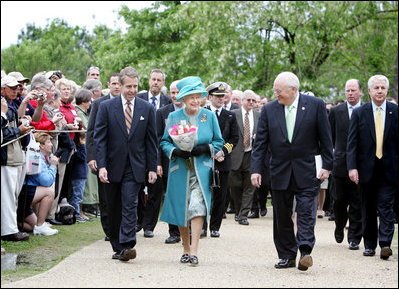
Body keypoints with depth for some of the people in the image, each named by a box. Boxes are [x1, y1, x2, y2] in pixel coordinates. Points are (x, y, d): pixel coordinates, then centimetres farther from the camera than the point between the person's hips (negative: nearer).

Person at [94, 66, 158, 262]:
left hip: (134, 168, -1)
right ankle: (117, 247, 19)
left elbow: (151, 141, 7)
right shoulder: (106, 107, 0)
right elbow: (99, 138, -3)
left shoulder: (147, 109, 5)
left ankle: (127, 246, -17)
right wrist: (101, 166, -12)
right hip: (112, 166, 1)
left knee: (130, 205, -13)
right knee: (114, 209, 8)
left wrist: (152, 168, 3)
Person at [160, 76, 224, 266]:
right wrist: (176, 152, -12)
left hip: (202, 170, -1)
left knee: (198, 206, -16)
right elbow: (164, 142, 9)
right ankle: (186, 249, 22)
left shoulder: (209, 116, 6)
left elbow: (219, 142, 11)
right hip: (179, 170, 1)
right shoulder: (173, 117, 6)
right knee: (181, 209, 5)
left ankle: (194, 251, -18)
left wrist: (205, 148, -9)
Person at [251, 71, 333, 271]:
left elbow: (325, 138, 0)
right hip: (280, 171, 3)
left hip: (306, 170, -3)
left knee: (306, 211, -10)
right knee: (281, 216, 7)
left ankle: (305, 252, -12)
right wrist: (256, 169, -4)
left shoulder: (315, 105, -3)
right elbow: (260, 142, 3)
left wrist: (327, 165, -4)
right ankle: (287, 256, 15)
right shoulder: (269, 110, 3)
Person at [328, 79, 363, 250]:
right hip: (341, 163, 1)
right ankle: (339, 227, 33)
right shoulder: (336, 111, 5)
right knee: (339, 201, 6)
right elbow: (330, 136, 12)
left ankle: (354, 238, 7)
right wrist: (338, 151, 9)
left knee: (357, 204, 0)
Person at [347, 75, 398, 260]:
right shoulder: (359, 113, 4)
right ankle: (369, 245, 19)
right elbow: (352, 143, 1)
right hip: (367, 169, 1)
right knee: (368, 210, 9)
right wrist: (352, 167, -9)